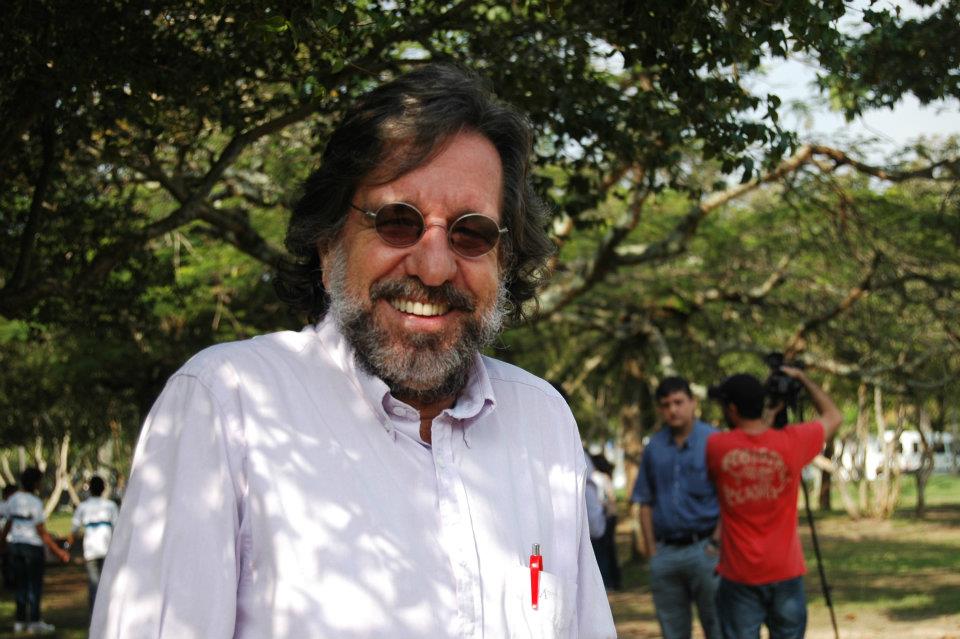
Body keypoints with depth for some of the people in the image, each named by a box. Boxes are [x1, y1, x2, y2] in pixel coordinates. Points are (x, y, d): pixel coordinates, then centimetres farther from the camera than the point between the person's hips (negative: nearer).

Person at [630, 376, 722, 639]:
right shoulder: (654, 447, 11)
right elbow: (646, 502, 14)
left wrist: (715, 545, -12)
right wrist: (651, 549, 7)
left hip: (703, 549, -5)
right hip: (665, 553, 5)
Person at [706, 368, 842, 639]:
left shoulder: (716, 447, -8)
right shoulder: (791, 442, -7)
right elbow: (833, 416, 11)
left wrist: (765, 421, 13)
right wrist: (802, 378, 18)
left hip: (739, 577, -1)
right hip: (785, 574, 1)